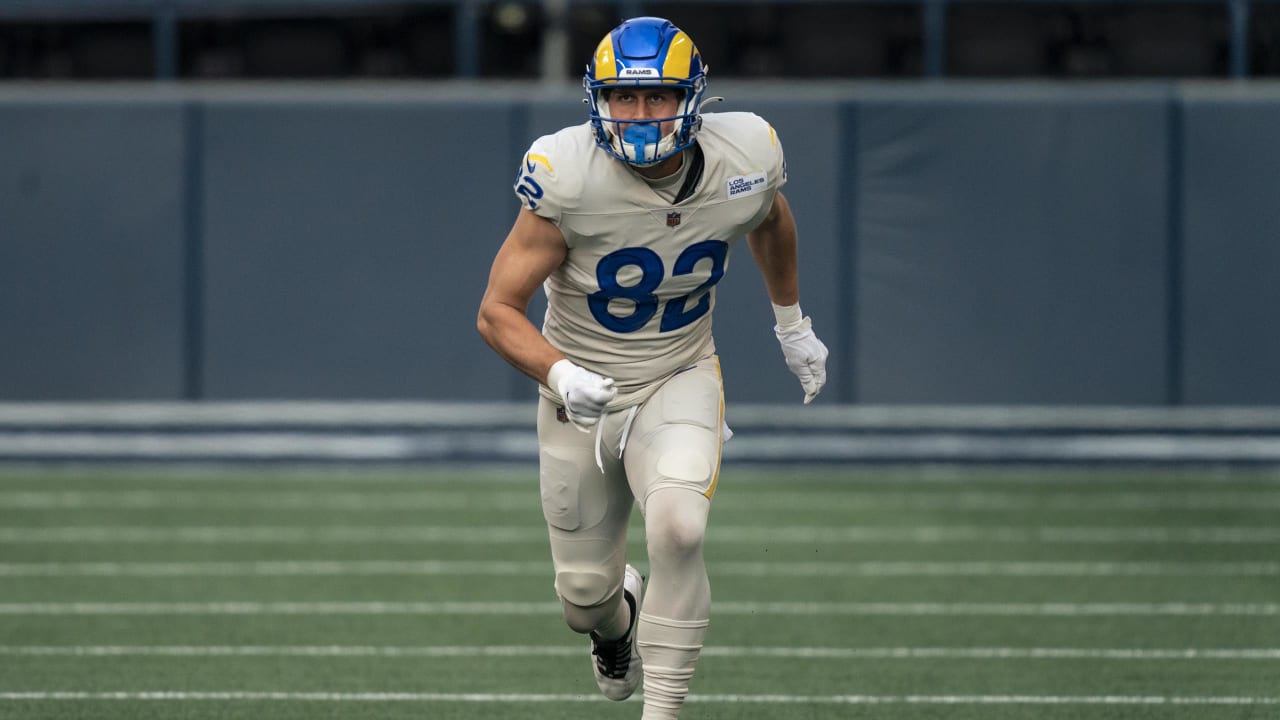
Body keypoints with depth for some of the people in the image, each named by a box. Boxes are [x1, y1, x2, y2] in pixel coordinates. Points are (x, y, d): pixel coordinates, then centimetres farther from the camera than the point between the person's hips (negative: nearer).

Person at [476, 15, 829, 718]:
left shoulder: (742, 162, -15)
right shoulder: (570, 178, -25)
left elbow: (770, 220, 13)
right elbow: (497, 311, -19)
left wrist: (792, 323, 23)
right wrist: (561, 375, -37)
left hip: (680, 382, 0)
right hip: (582, 391, 0)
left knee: (677, 526, -30)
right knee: (584, 595, 9)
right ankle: (616, 621, 50)